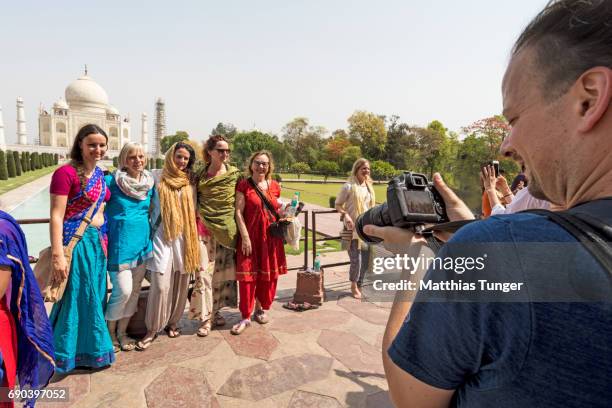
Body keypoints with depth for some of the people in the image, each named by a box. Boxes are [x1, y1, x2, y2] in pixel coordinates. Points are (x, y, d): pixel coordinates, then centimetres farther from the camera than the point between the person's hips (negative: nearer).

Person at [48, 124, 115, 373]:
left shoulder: (100, 174, 8)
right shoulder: (66, 173, -15)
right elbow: (56, 216, -18)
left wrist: (103, 240, 16)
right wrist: (57, 255, -22)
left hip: (98, 240, 8)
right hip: (76, 242, -7)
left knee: (95, 296, 16)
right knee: (74, 298, 4)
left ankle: (90, 351, 34)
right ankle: (64, 354, 24)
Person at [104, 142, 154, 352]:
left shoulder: (149, 183, 8)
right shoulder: (111, 181, -8)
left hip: (142, 243, 5)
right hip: (120, 244, -5)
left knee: (135, 290, 11)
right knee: (123, 291, -8)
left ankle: (122, 331, 30)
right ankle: (109, 332, 19)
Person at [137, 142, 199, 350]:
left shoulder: (189, 181, 10)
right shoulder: (157, 176, 3)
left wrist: (194, 238, 9)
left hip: (183, 236, 3)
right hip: (162, 235, -3)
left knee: (179, 283, 8)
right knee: (161, 284, -6)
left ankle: (172, 322, 27)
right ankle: (152, 329, 11)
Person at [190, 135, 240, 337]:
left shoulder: (234, 173, 3)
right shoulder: (200, 175, 4)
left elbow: (239, 203, 5)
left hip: (226, 230, 1)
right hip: (205, 229, -1)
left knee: (222, 272, 9)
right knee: (204, 273, -4)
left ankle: (215, 310, 28)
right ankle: (205, 318, 8)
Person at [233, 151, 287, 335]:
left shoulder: (274, 186, 8)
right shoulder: (243, 185, -4)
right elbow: (239, 212, -9)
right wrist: (245, 237, -15)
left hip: (271, 237, 4)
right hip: (251, 236, -4)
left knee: (268, 275, 12)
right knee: (247, 275, 0)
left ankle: (260, 309, 31)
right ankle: (245, 317, 13)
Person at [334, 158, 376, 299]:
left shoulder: (369, 186, 13)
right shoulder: (349, 186, -7)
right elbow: (338, 204, -4)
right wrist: (345, 215, -20)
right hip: (353, 228, -6)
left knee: (366, 260, 9)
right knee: (356, 259, -6)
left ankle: (359, 286, 28)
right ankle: (354, 286, 18)